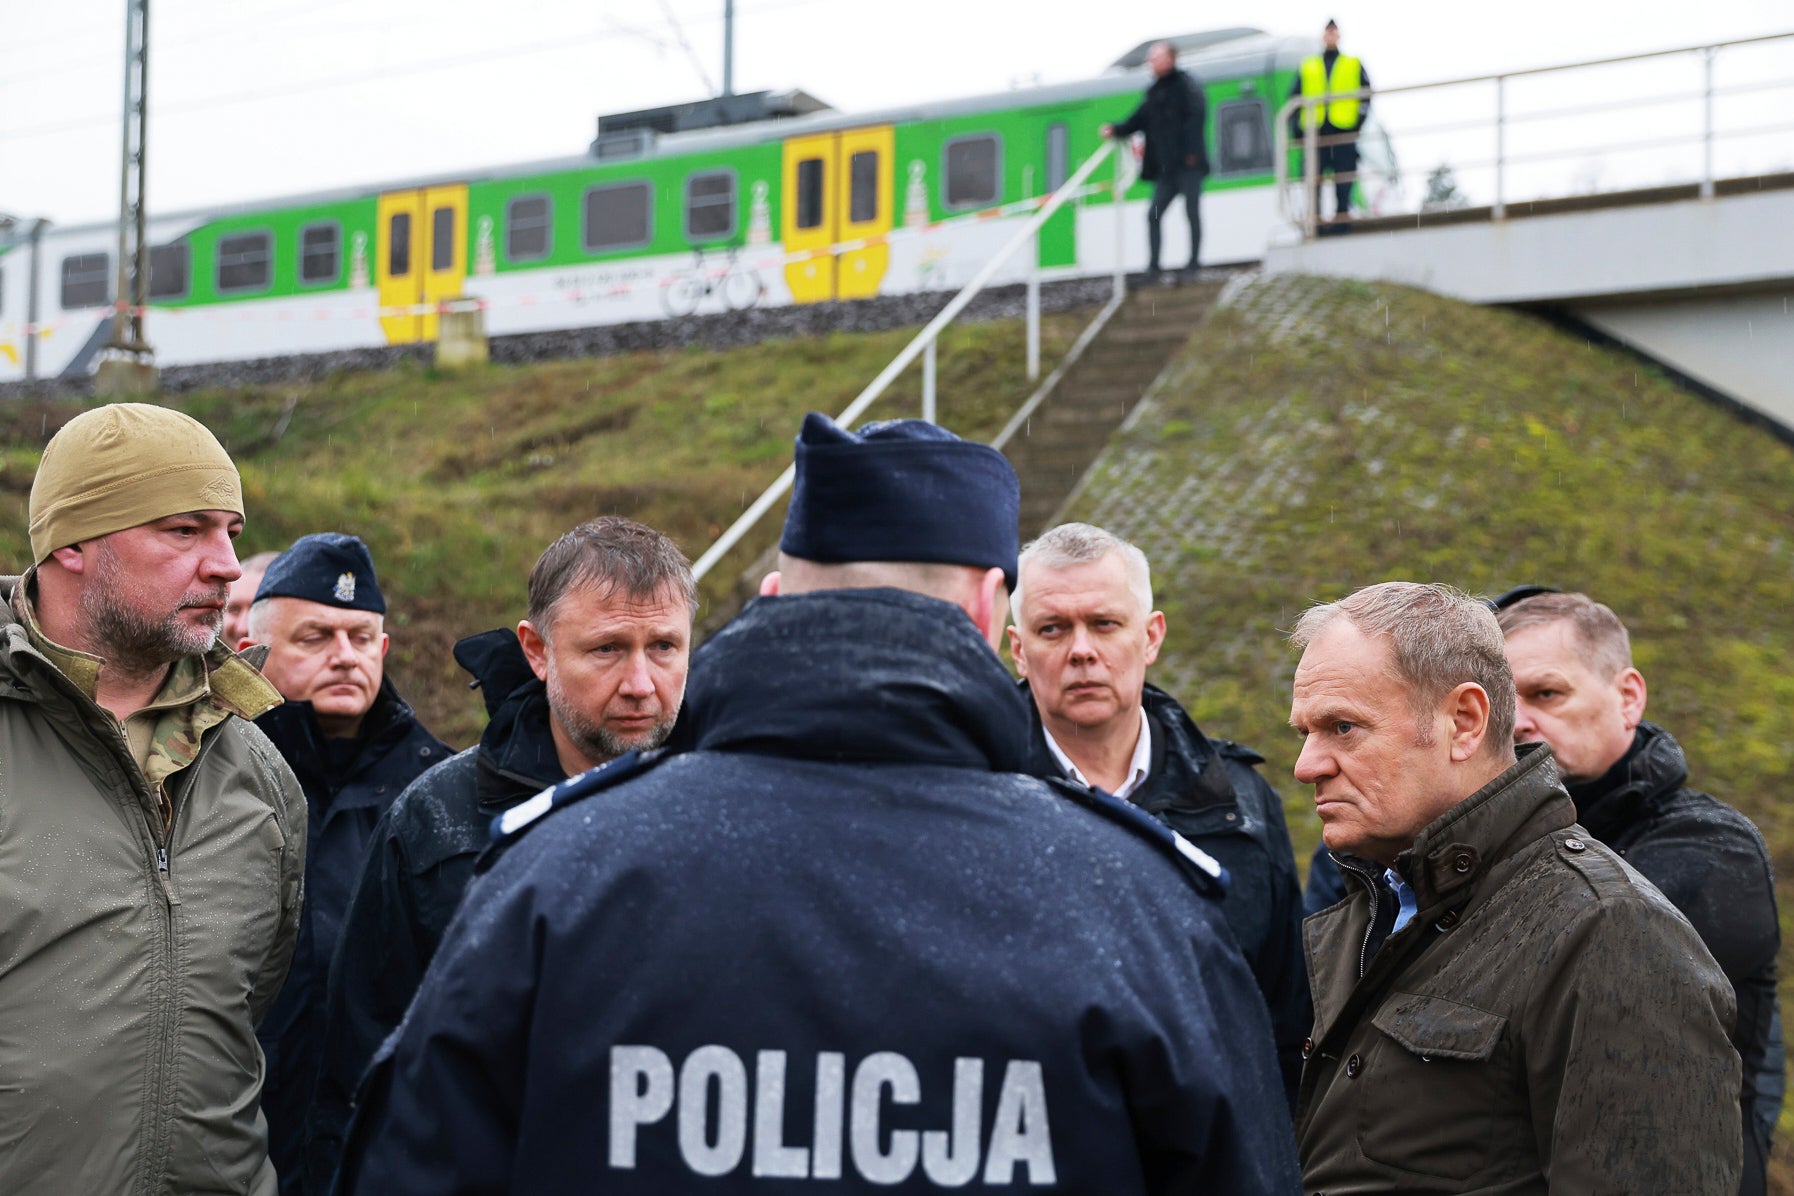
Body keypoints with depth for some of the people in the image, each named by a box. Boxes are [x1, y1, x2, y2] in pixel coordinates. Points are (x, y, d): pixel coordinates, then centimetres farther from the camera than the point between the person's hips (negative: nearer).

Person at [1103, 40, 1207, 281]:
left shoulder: (1186, 85, -2)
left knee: (1192, 213, -3)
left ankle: (1193, 265, 2)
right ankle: (1153, 266, 2)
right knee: (1153, 214, 0)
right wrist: (1116, 130, 2)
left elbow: (1197, 115, -12)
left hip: (1188, 164, -7)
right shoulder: (1155, 93, 18)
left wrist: (1191, 151, -19)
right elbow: (1138, 121, 19)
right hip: (1167, 168, 7)